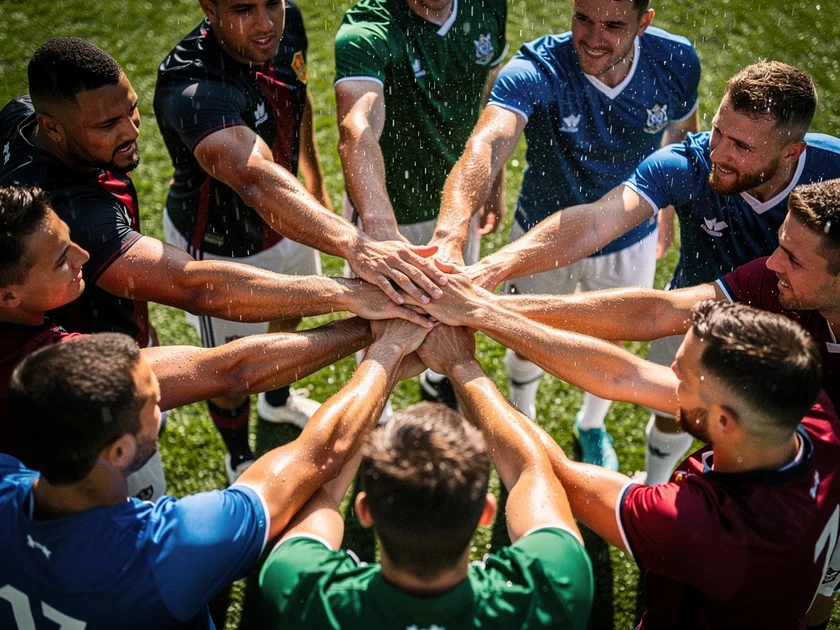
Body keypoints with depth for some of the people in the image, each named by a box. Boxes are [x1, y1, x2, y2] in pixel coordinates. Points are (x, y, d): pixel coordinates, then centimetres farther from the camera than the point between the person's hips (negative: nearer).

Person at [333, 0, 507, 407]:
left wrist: (495, 183, 7)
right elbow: (358, 129, -50)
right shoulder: (366, 33, -31)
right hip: (389, 212, -5)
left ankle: (439, 380, 60)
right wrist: (380, 229, -66)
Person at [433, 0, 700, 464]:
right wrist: (452, 224, -70)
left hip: (629, 242, 2)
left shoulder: (676, 62, -21)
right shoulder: (537, 69, -32)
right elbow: (488, 142, -52)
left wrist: (667, 209, 11)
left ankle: (592, 425, 58)